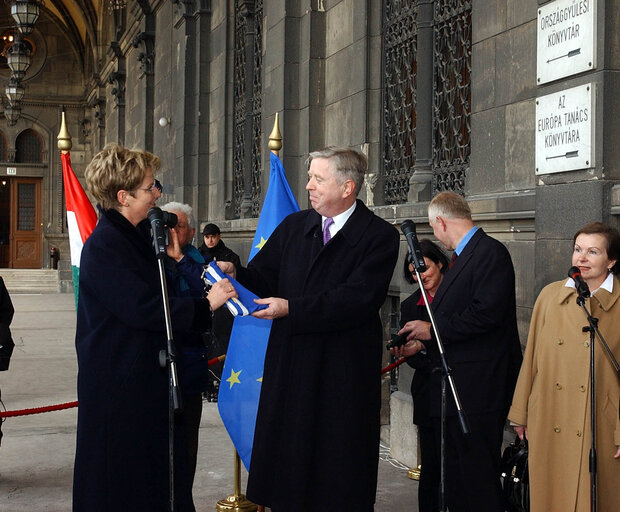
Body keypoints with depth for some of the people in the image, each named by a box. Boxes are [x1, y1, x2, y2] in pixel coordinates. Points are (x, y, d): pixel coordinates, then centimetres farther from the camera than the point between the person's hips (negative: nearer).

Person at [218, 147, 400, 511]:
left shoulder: (379, 236, -7)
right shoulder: (294, 227, 10)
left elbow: (356, 299, -19)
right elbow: (264, 276, 10)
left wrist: (291, 308, -23)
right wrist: (234, 274, -12)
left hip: (344, 374, -5)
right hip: (290, 366, 5)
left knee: (340, 478, 5)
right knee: (285, 462, 9)